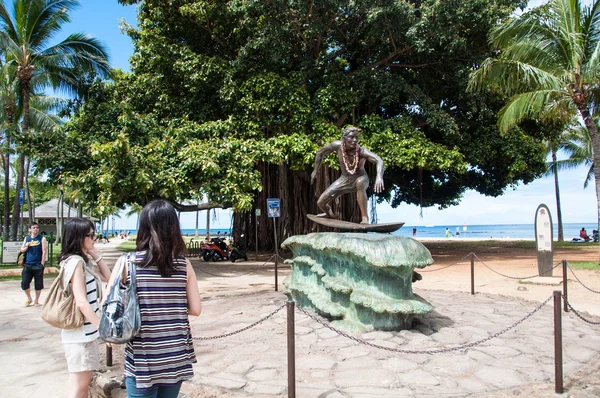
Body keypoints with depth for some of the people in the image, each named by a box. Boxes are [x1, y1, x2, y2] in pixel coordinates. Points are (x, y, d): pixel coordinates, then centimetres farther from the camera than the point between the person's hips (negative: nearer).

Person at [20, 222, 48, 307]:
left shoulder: (42, 239, -2)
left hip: (38, 265, -3)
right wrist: (26, 246, -8)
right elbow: (22, 250, 14)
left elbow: (44, 252, -6)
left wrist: (42, 264, -12)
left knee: (38, 284, 3)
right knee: (24, 283, 0)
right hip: (27, 265, 3)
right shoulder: (26, 238, 10)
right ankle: (29, 298, 23)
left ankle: (36, 301, 18)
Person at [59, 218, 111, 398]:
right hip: (80, 332, -9)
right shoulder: (75, 261, -18)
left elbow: (108, 278, 18)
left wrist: (96, 256, 7)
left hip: (85, 331, 9)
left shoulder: (83, 260, 10)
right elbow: (81, 302, -23)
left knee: (81, 381, 18)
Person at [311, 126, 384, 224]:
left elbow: (379, 161, -46)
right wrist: (315, 171, 2)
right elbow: (320, 153, -1)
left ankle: (365, 217, -30)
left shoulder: (361, 151, -30)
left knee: (359, 183, -43)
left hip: (360, 178, -4)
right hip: (344, 179, 4)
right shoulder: (337, 146, -20)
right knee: (320, 203, -1)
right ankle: (330, 214, 37)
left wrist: (379, 177, -65)